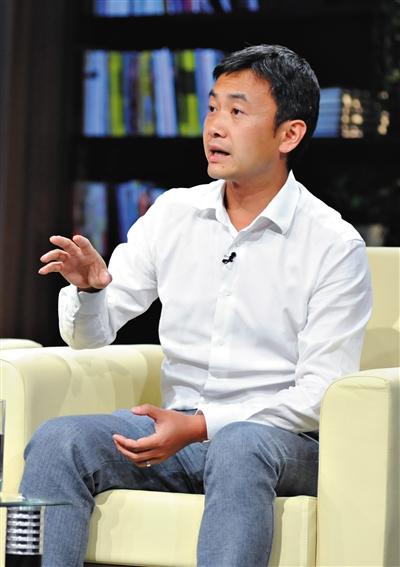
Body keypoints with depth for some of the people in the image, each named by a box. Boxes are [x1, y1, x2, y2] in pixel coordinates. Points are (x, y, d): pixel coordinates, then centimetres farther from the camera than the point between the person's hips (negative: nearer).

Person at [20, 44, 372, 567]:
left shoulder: (334, 246, -5)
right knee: (58, 441, -23)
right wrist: (90, 286, -14)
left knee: (238, 449, -39)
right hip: (176, 424, 4)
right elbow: (92, 336, 10)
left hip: (283, 437, -4)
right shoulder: (173, 214, 8)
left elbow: (321, 393, -10)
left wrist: (202, 425, -20)